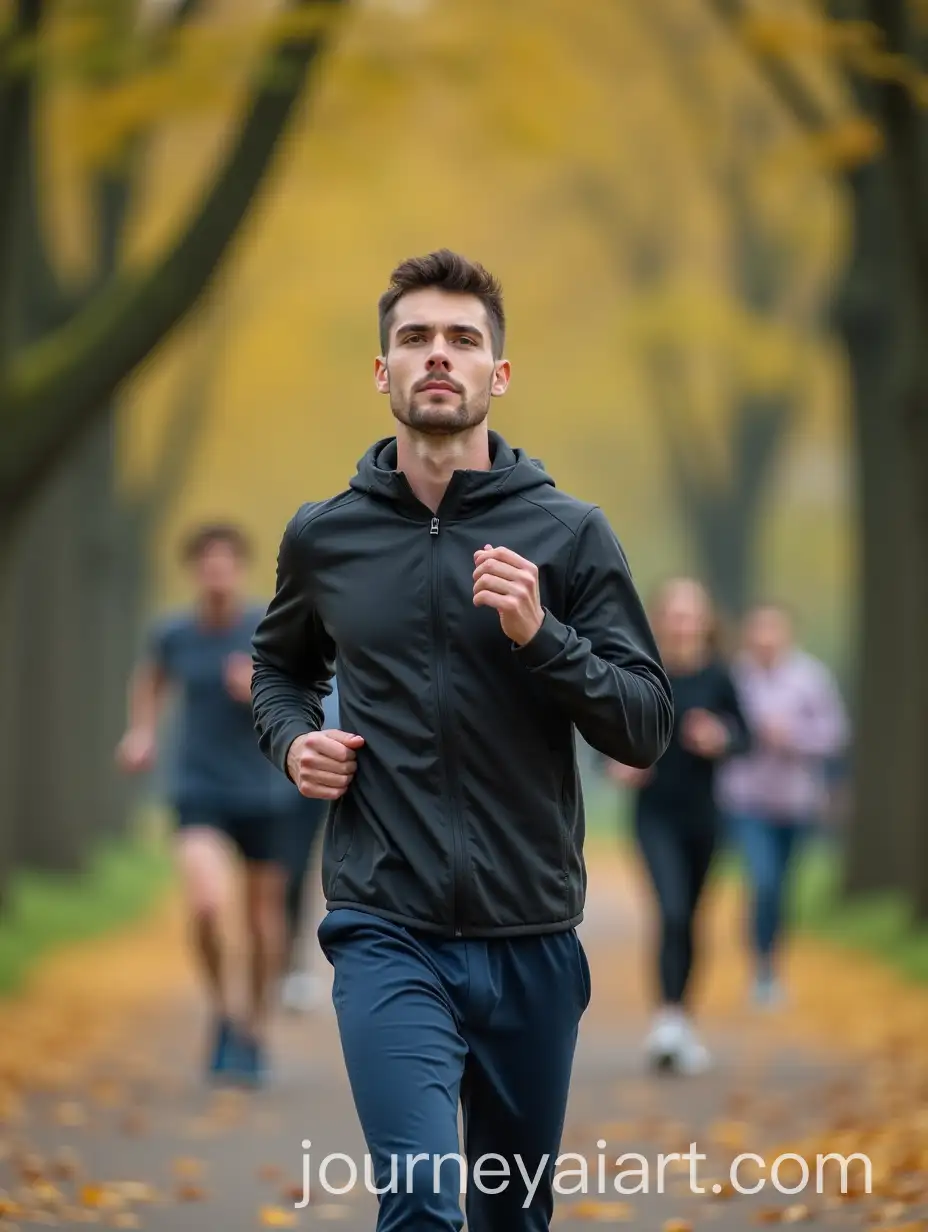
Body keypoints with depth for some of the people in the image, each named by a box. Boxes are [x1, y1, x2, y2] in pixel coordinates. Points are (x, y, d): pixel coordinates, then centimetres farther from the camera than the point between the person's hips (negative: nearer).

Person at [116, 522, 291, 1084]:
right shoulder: (173, 633, -4)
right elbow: (152, 678, 18)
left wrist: (260, 694, -25)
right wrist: (143, 732, 4)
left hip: (263, 793, 0)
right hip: (198, 792, 0)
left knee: (264, 916, 9)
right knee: (207, 904, -21)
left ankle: (256, 1031, 30)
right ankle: (222, 1011, 3)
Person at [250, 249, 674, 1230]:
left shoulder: (569, 533, 0)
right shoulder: (323, 536, 5)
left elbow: (646, 728, -2)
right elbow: (280, 665, 25)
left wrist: (539, 635, -18)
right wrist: (292, 740, 3)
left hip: (532, 938, 1)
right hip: (388, 934, -1)